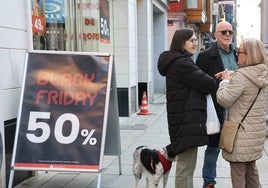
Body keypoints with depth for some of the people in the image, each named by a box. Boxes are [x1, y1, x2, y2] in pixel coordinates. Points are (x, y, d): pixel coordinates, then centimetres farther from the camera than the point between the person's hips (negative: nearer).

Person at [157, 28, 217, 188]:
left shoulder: (177, 61, 18)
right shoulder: (182, 63, -15)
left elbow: (197, 84, 18)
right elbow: (208, 85, -16)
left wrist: (214, 80, 1)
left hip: (183, 119, 11)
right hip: (187, 121, -11)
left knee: (185, 165, 20)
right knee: (186, 167, -6)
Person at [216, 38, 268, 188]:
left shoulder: (241, 76, -21)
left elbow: (224, 100, -18)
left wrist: (225, 81, -3)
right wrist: (230, 79, 9)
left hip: (241, 133, -8)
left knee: (238, 172, 4)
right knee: (251, 169, 21)